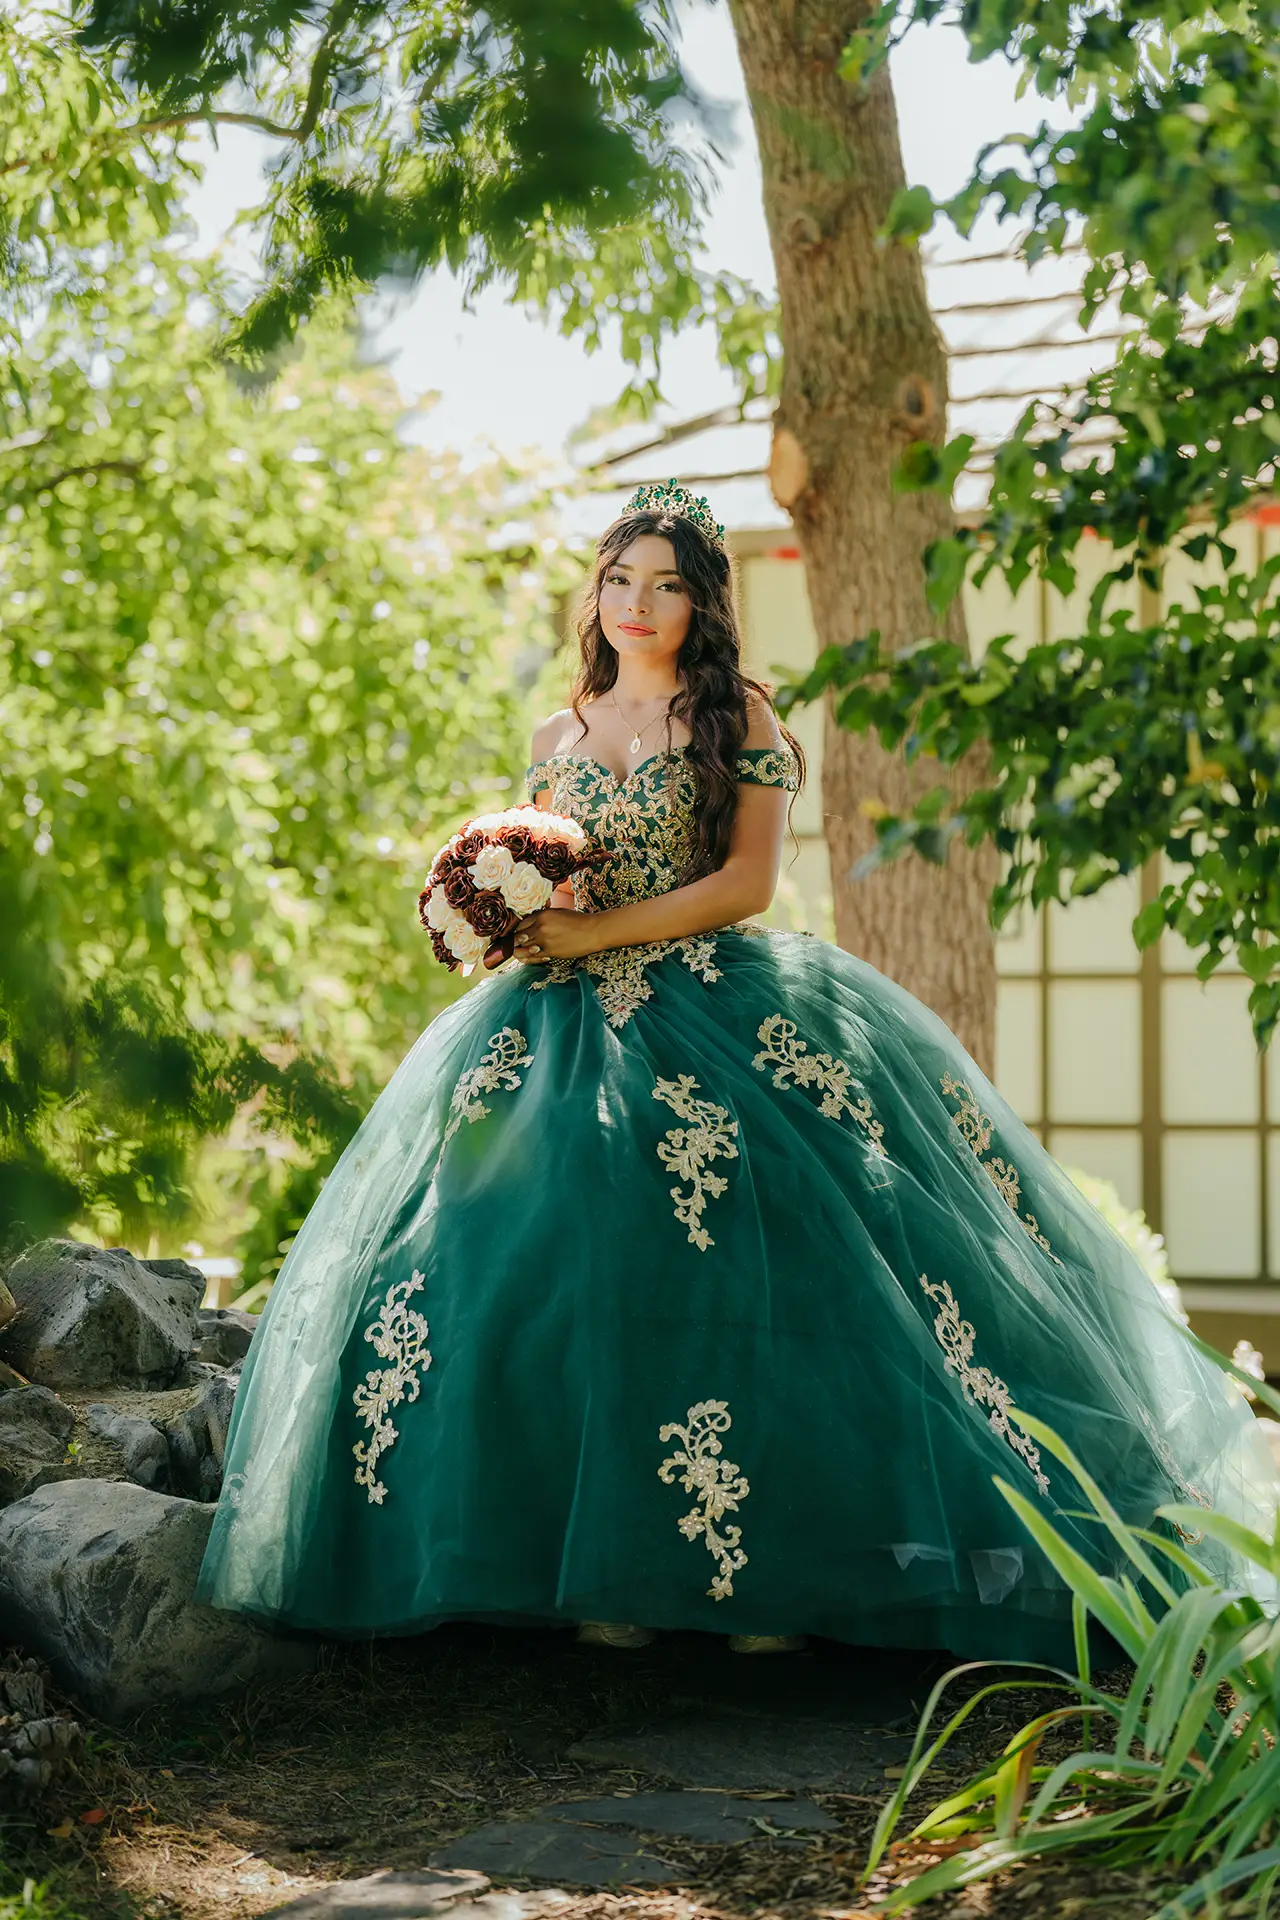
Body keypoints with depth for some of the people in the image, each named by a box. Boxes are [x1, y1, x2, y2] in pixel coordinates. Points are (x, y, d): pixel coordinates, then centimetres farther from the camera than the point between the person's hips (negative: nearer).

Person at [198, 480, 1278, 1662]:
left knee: (733, 1287, -16)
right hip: (577, 1032, 4)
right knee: (577, 1287, -9)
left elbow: (748, 881, -5)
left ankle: (763, 1568, -10)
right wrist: (514, 922, -2)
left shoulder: (738, 718, 4)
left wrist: (600, 930, -11)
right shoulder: (561, 735, 17)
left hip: (723, 1028, -4)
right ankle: (606, 1573, -4)